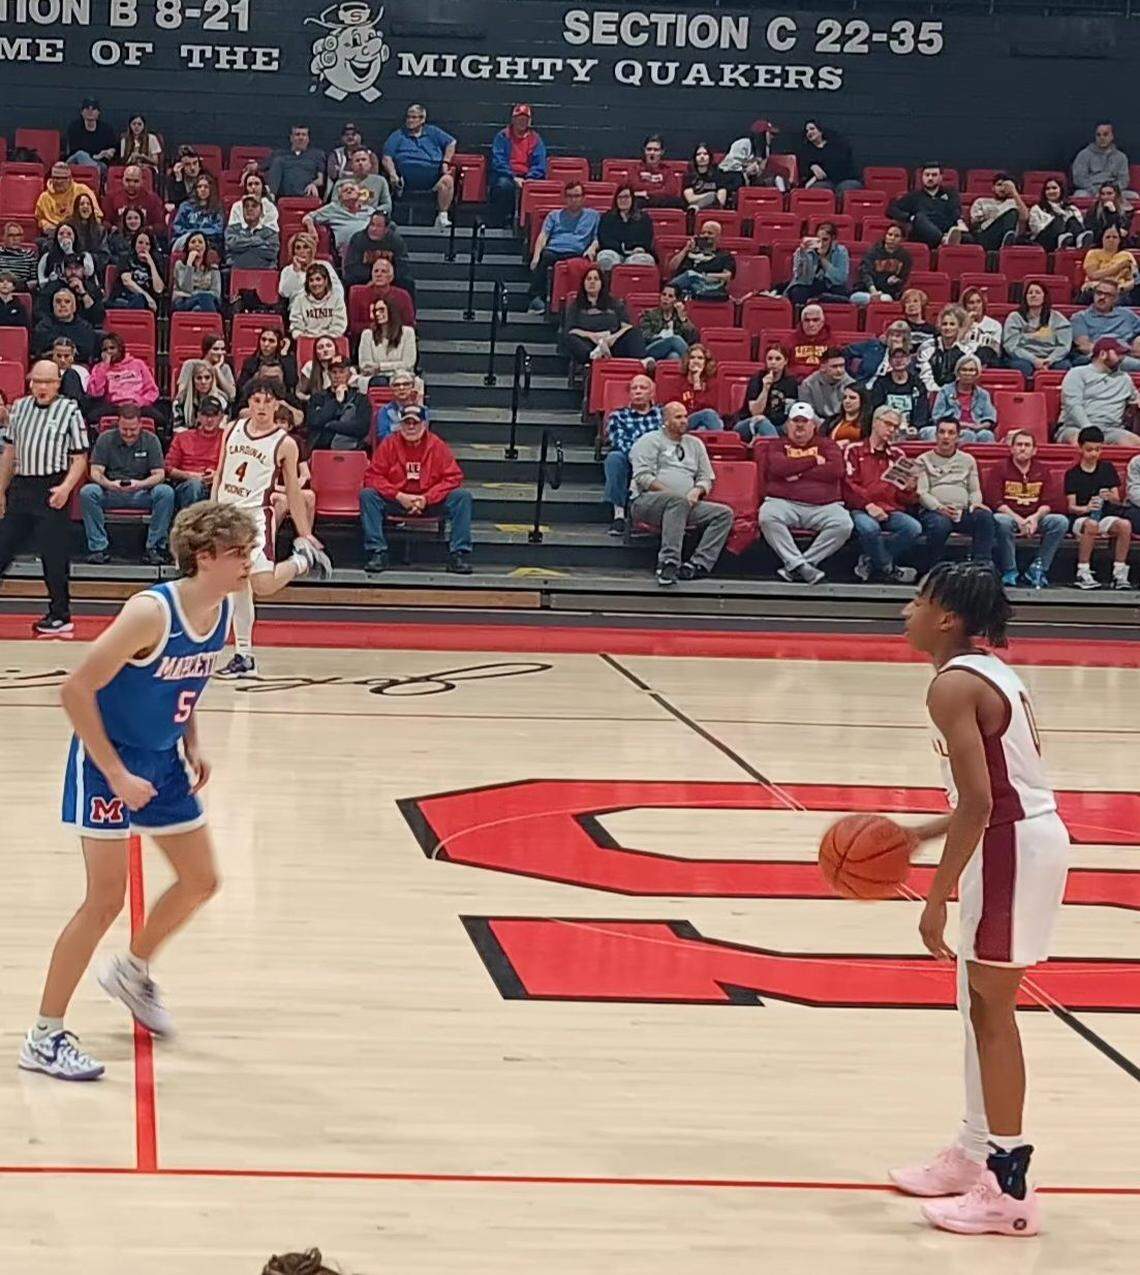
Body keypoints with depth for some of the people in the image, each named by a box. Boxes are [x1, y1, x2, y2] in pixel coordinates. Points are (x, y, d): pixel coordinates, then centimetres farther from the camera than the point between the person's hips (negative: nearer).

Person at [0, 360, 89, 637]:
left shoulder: (70, 411, -3)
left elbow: (80, 458, -4)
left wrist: (66, 487, -18)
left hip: (52, 488, -5)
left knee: (54, 554, -1)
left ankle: (60, 617, 9)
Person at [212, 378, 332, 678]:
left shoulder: (284, 444, -4)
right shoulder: (232, 431, 8)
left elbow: (293, 491, 1)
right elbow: (219, 475, 15)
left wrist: (305, 533, -1)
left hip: (256, 516, -4)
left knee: (263, 585, -15)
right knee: (237, 585, 8)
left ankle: (304, 558, 13)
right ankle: (243, 656, 15)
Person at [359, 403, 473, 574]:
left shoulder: (437, 445, -2)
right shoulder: (389, 444, -3)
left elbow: (453, 478, -6)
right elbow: (373, 476, -6)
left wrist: (427, 498, -18)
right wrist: (399, 496, -18)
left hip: (431, 502, 0)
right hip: (396, 502, 0)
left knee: (462, 496, -22)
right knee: (367, 494, -25)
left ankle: (459, 554, -21)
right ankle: (377, 552, -25)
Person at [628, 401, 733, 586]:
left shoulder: (695, 444, 24)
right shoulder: (650, 441, 6)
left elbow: (707, 478, 22)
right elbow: (642, 477, -7)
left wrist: (697, 490, -2)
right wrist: (670, 493, -16)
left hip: (686, 505, 6)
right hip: (645, 501, -6)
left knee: (724, 514, -14)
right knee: (678, 501, -40)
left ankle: (697, 564, -28)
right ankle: (668, 563, -45)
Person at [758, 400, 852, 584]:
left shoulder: (827, 445, 18)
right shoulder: (778, 445, 18)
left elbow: (836, 470, -2)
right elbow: (779, 468, -5)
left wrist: (798, 473, -2)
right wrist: (814, 460, 1)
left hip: (823, 505, 1)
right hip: (784, 502, -1)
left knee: (843, 524, -30)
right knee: (767, 517, -34)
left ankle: (795, 565, -27)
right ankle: (799, 564, -34)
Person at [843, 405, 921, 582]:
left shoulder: (898, 455, 21)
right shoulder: (854, 451, 9)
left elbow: (905, 500, 21)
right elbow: (848, 485, -4)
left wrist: (909, 488, -3)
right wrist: (868, 505, -18)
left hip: (891, 510, 4)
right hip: (861, 510, -4)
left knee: (914, 528, -27)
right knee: (869, 527, -38)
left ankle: (870, 562, -13)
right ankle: (889, 570, -14)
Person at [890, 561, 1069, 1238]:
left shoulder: (953, 685, -16)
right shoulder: (991, 673, 14)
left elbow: (979, 802, -23)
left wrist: (938, 897, -20)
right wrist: (920, 834, 19)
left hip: (1014, 847, -10)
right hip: (1027, 833, 10)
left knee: (991, 1011, -3)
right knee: (980, 1004, 19)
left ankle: (1010, 1190, 1)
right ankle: (975, 1153, 32)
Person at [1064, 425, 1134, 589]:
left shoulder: (1108, 468, 10)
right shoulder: (1072, 474, 3)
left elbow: (1117, 500, 7)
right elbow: (1071, 506, -4)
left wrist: (1110, 497, -17)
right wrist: (1086, 508, -26)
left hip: (1106, 516, 3)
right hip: (1080, 518, -3)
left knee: (1125, 524, -29)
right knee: (1091, 524, -38)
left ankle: (1119, 573, -25)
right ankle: (1083, 573, -32)